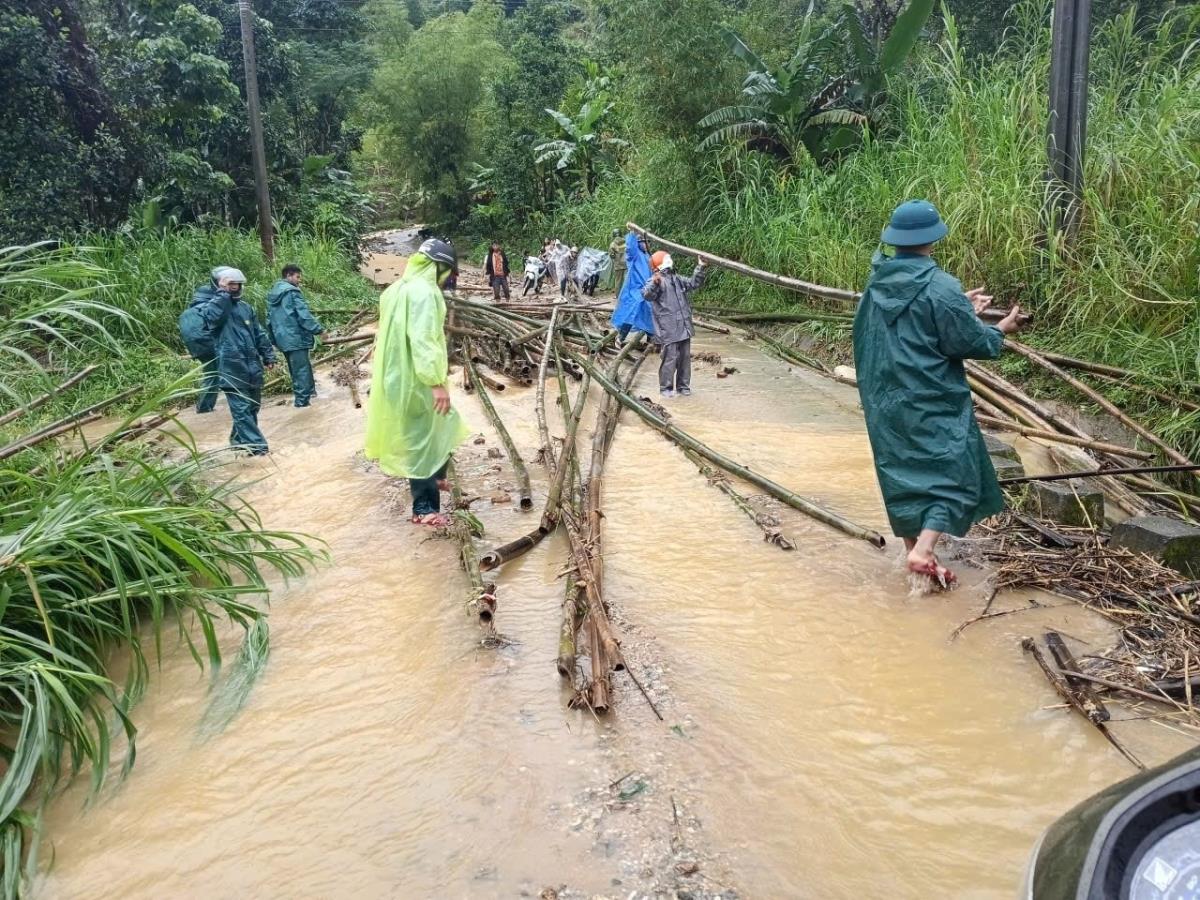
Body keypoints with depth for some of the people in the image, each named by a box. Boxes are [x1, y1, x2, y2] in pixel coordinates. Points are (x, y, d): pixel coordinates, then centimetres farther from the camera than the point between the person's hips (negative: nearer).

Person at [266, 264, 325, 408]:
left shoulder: (272, 294, 15)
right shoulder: (292, 292, -12)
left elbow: (269, 318, 19)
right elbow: (303, 315, -17)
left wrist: (273, 337, 24)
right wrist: (319, 329, -12)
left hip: (282, 338, 8)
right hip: (295, 337, -8)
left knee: (295, 367, 18)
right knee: (302, 368, -4)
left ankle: (309, 391, 28)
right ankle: (302, 399, -4)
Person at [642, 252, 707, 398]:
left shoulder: (677, 279, 16)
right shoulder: (656, 281, -9)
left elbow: (694, 283, 25)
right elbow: (647, 294, -26)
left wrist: (700, 268, 13)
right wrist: (654, 283, -45)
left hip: (684, 328, 8)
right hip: (669, 329, -8)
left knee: (685, 357, 12)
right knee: (670, 358, -5)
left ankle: (683, 386, 24)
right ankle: (666, 387, 7)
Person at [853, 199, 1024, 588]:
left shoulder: (878, 282, 3)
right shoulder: (940, 287, -17)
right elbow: (972, 342, -11)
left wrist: (963, 308, 24)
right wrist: (1001, 329, 9)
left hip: (885, 401, 7)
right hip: (931, 402, -6)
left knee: (902, 474, 15)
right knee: (950, 472, 1)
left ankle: (913, 548, 25)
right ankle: (924, 550, -14)